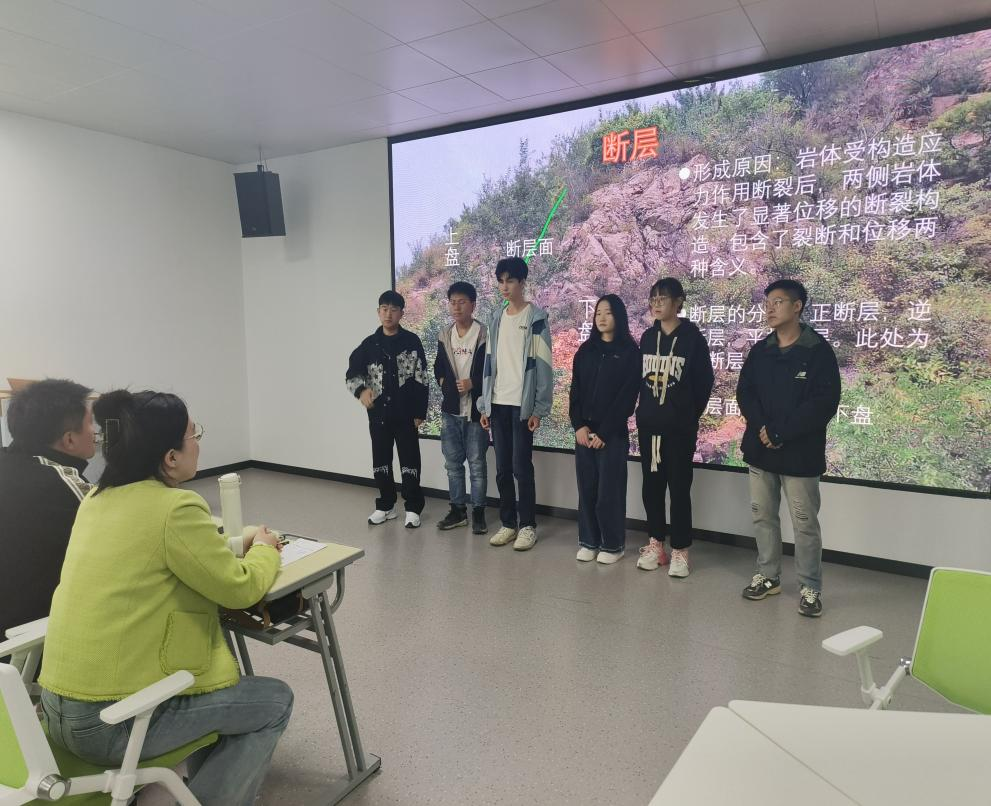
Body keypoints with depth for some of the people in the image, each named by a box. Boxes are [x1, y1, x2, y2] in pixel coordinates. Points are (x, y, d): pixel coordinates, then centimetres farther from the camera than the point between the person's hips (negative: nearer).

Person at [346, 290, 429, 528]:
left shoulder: (412, 341, -3)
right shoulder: (369, 344, 5)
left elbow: (421, 380, -4)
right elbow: (352, 373, 12)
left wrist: (420, 412, -7)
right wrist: (361, 390, -9)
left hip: (405, 412, -3)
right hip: (378, 413, 3)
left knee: (409, 459, 3)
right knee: (380, 459, 11)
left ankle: (413, 508, 14)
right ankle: (386, 505, 25)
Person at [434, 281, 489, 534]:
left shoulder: (484, 335, -9)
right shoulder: (444, 336, 9)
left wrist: (474, 383, -18)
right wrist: (444, 382, 4)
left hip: (476, 409, -5)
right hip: (450, 410, 6)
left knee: (477, 463, 3)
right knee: (453, 462, 11)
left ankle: (478, 512, 14)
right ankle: (458, 509, 23)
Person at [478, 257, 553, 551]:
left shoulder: (536, 318, -5)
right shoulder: (497, 319, 13)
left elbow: (542, 366, -9)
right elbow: (489, 363, 12)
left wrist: (539, 409, -13)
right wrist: (484, 405, 9)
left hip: (522, 404, -5)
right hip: (497, 403, 5)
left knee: (521, 467, -1)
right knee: (502, 469, 9)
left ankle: (528, 525, 12)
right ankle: (508, 523, 20)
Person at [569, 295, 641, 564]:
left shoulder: (630, 352, -2)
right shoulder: (585, 351, 11)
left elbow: (627, 396, -8)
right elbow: (575, 391, 7)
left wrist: (604, 432, -12)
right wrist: (579, 425, -7)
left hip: (613, 433, -4)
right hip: (584, 431, 4)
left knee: (609, 490, 0)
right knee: (586, 489, 8)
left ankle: (613, 544, 15)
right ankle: (588, 541, 20)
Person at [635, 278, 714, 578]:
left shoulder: (693, 337, -5)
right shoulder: (647, 337, 8)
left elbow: (704, 382, -3)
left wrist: (688, 416, 0)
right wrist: (646, 410, 7)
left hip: (680, 427, -4)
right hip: (648, 424, 4)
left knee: (679, 487, 1)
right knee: (651, 484, 9)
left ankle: (680, 550, 11)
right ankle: (655, 543, 21)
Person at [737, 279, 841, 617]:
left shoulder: (819, 351, -7)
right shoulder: (759, 351, 9)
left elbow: (825, 403, -13)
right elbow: (744, 392, 5)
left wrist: (781, 432, -17)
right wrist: (762, 428, -13)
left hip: (800, 452, -5)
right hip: (760, 448, 5)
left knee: (805, 523, 2)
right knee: (763, 516, 13)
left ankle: (811, 588, 16)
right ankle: (768, 576, 28)